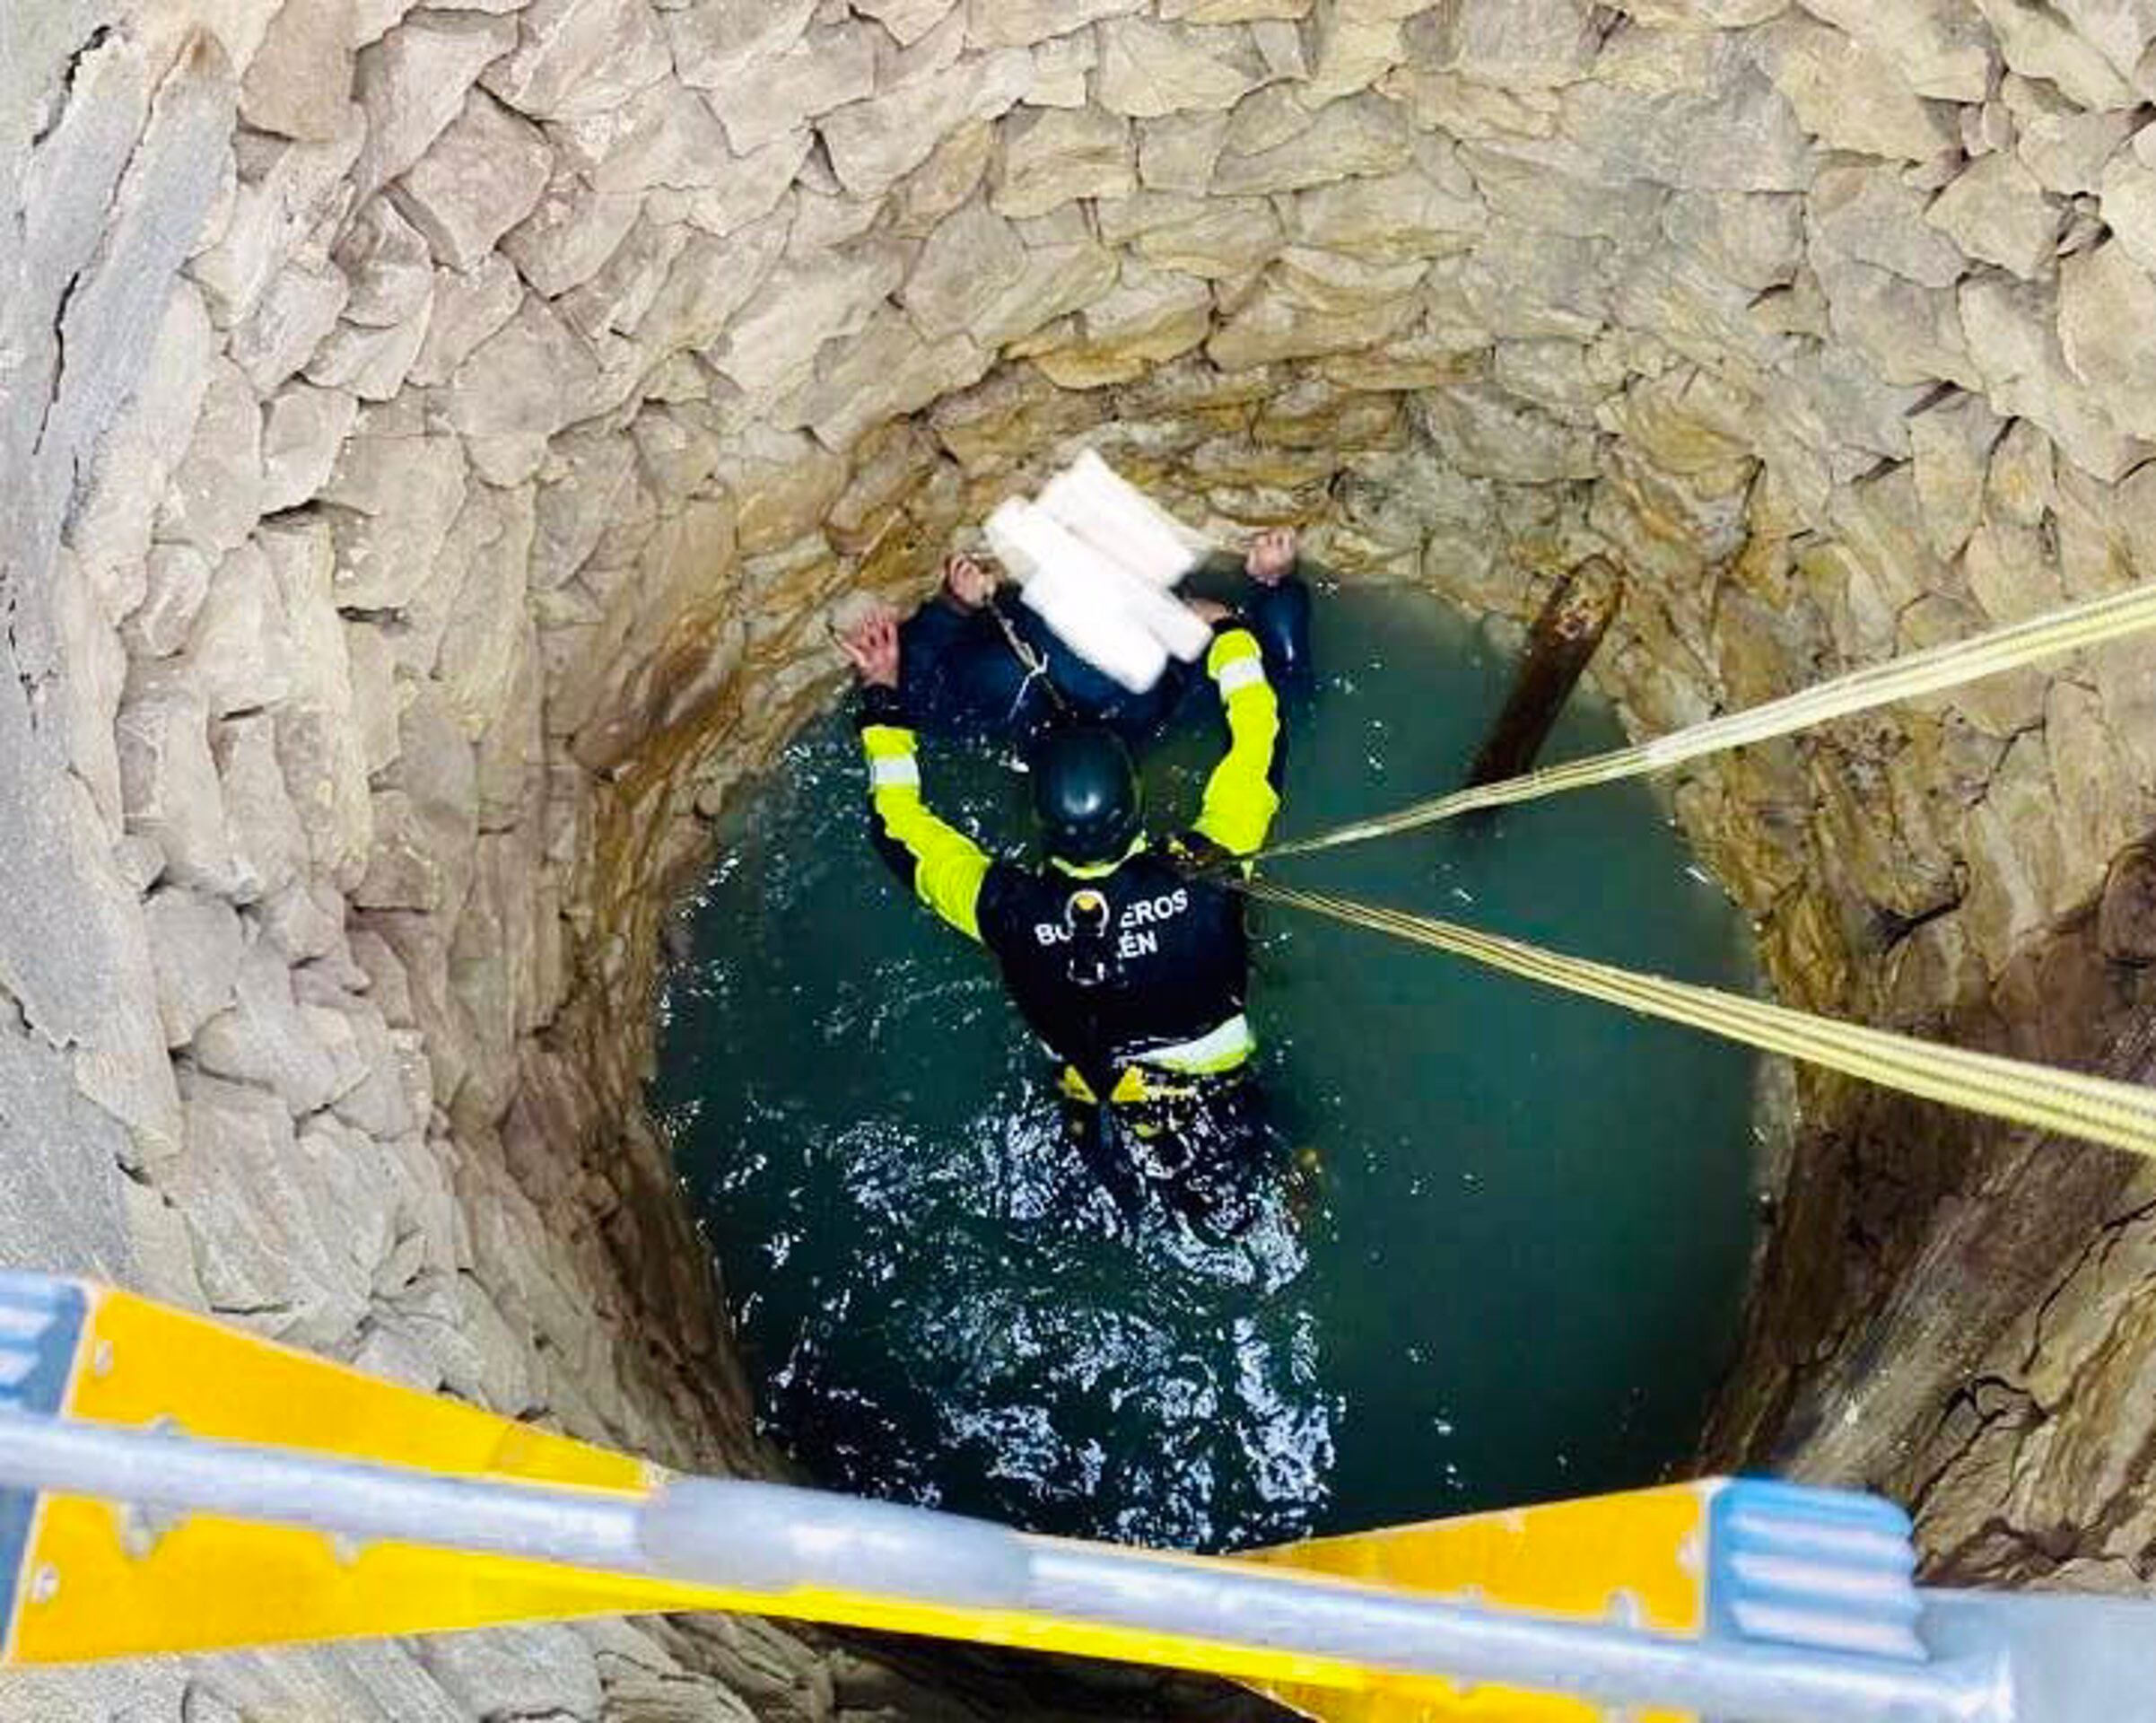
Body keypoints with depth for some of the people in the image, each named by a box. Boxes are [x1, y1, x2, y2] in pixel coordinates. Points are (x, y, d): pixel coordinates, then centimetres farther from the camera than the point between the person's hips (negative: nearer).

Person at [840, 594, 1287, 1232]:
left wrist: (882, 700, -1)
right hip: (1225, 1124, 1)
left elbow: (898, 826, -9)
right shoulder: (1201, 875, -30)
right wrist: (1228, 630, 1)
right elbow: (1258, 746, -14)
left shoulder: (1012, 911, -26)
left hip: (1110, 1136, 0)